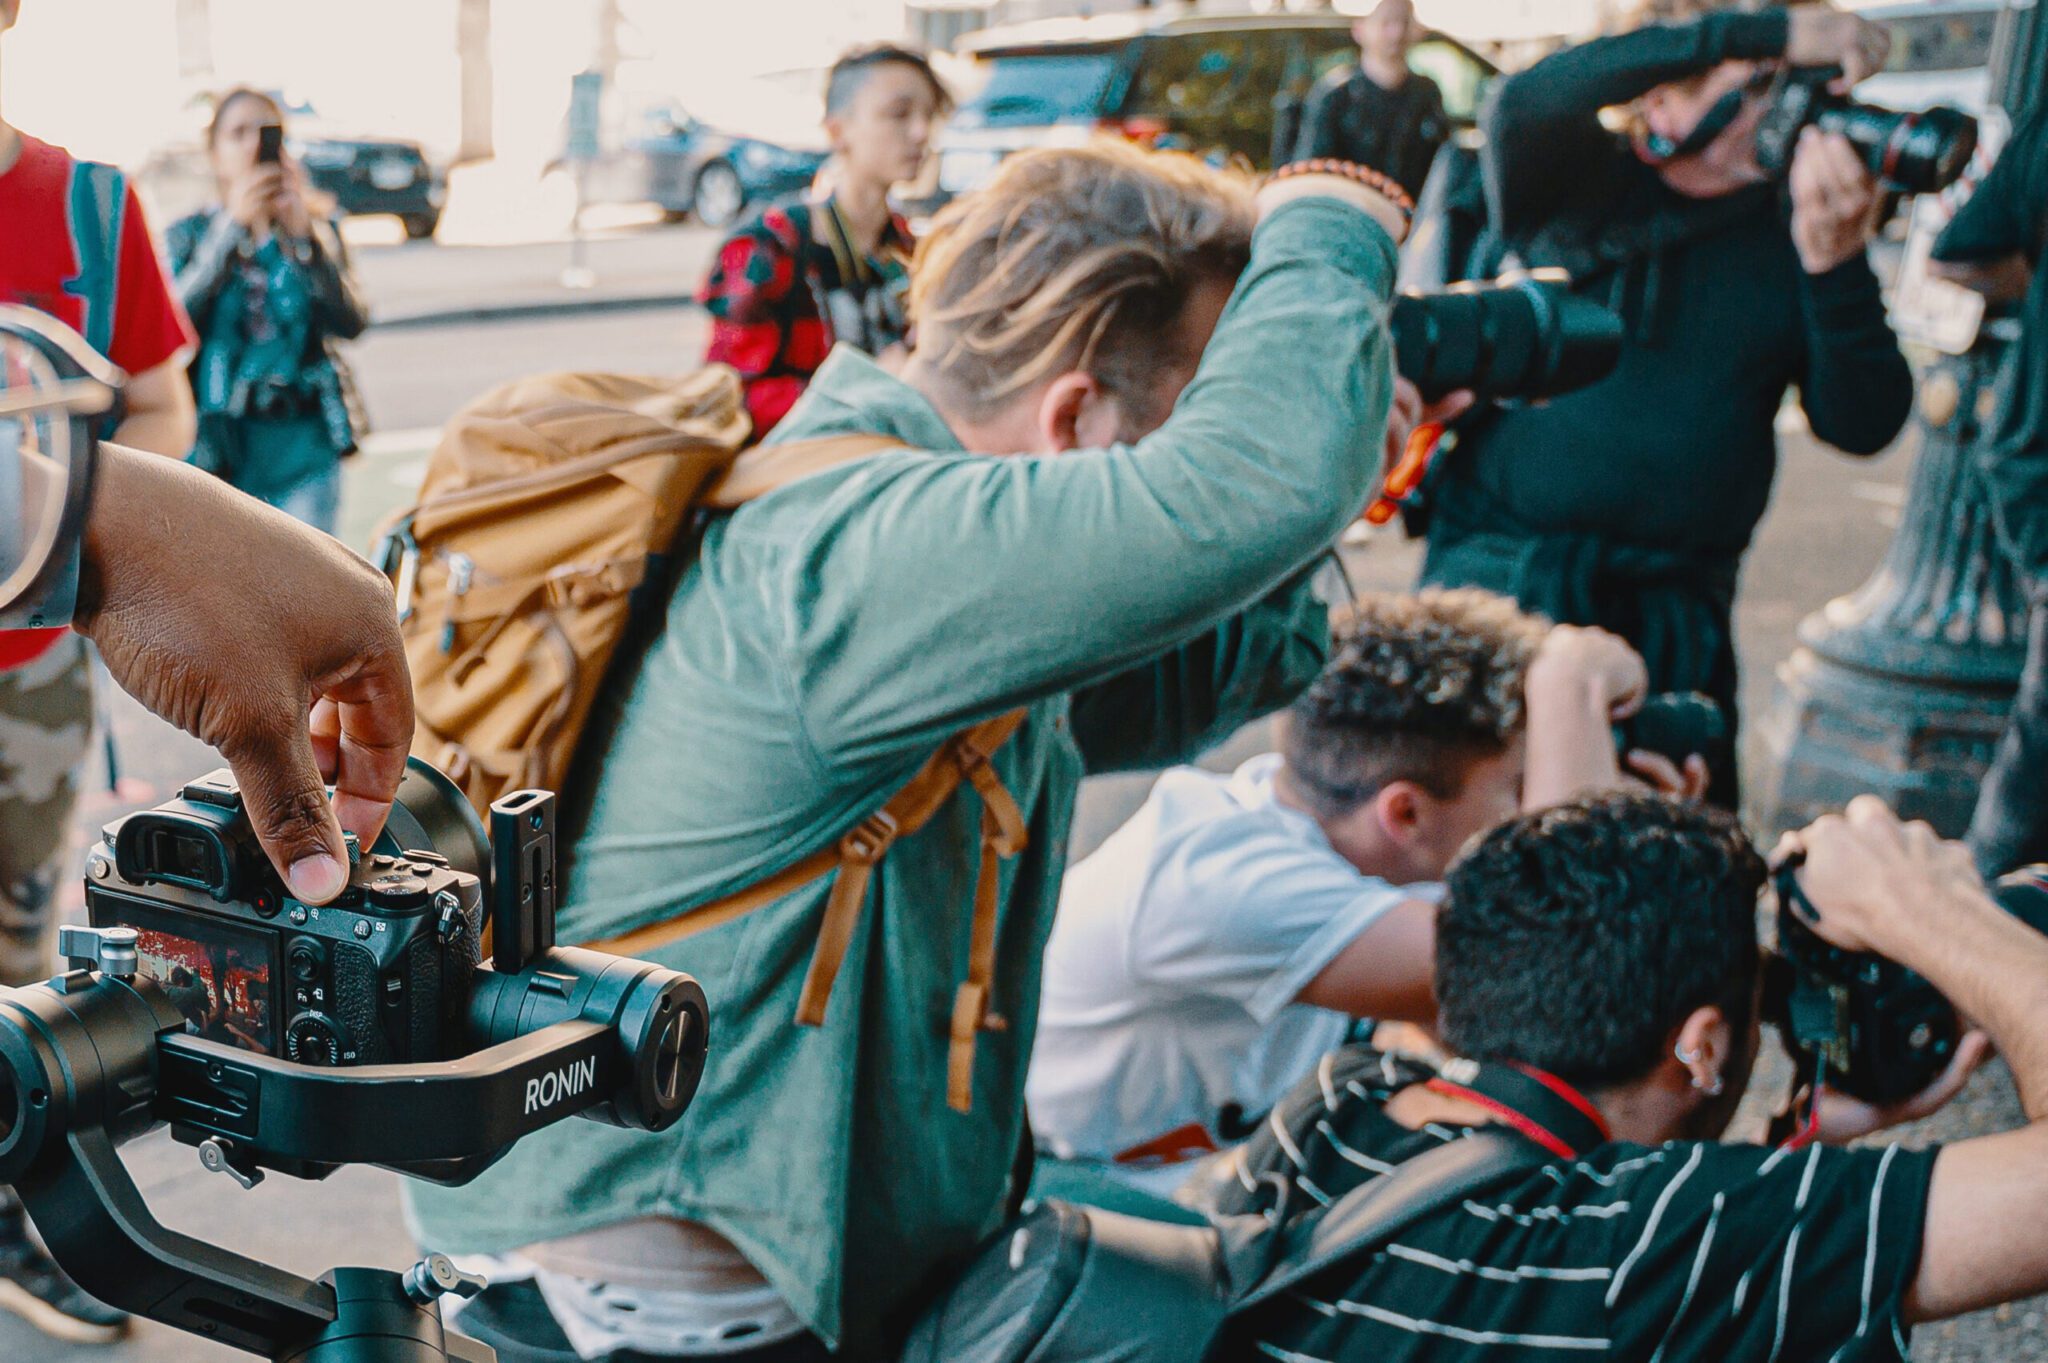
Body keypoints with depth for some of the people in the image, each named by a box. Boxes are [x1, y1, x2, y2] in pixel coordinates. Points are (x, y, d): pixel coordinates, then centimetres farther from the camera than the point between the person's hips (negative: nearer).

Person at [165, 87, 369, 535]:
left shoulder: (317, 227, 8)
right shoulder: (188, 234, 6)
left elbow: (350, 322, -7)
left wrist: (303, 230, -16)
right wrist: (233, 224, -17)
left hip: (304, 448, 1)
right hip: (218, 444, -1)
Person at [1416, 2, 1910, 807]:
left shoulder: (1790, 230, 5)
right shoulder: (1574, 186, -2)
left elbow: (1862, 427, -2)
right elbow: (1525, 105, -26)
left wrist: (1833, 264, -19)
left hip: (1677, 617, 3)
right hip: (1498, 586, -3)